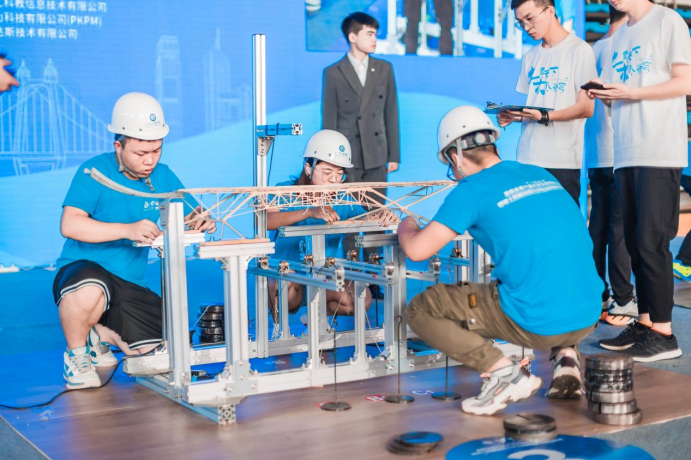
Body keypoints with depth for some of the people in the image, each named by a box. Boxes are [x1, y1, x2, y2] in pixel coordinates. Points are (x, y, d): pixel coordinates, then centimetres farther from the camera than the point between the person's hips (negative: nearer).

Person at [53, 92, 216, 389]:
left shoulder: (162, 176, 6)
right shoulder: (96, 171, -11)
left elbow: (188, 215, 9)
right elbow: (69, 225, -23)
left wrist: (200, 221, -17)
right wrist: (127, 229, -33)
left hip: (131, 287, 6)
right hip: (83, 271, -5)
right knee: (90, 291, -42)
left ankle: (101, 335, 22)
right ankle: (76, 353, -8)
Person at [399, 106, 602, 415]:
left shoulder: (472, 189, -5)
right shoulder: (542, 175, 14)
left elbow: (417, 250, -7)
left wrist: (406, 228, 16)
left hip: (536, 323, -6)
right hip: (588, 318, 6)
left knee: (419, 310, 8)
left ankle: (503, 372, -6)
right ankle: (566, 356, 15)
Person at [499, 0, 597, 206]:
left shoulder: (579, 50, -3)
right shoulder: (531, 57, 17)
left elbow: (586, 107, -8)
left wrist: (545, 117, -20)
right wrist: (513, 116, -4)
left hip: (562, 160, -6)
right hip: (527, 157, 6)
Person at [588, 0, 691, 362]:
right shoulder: (620, 36, 20)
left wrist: (630, 92, -14)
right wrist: (604, 93, -1)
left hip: (660, 153, -7)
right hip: (626, 153, 7)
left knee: (651, 243, -9)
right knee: (634, 243, 7)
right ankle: (644, 323, 15)